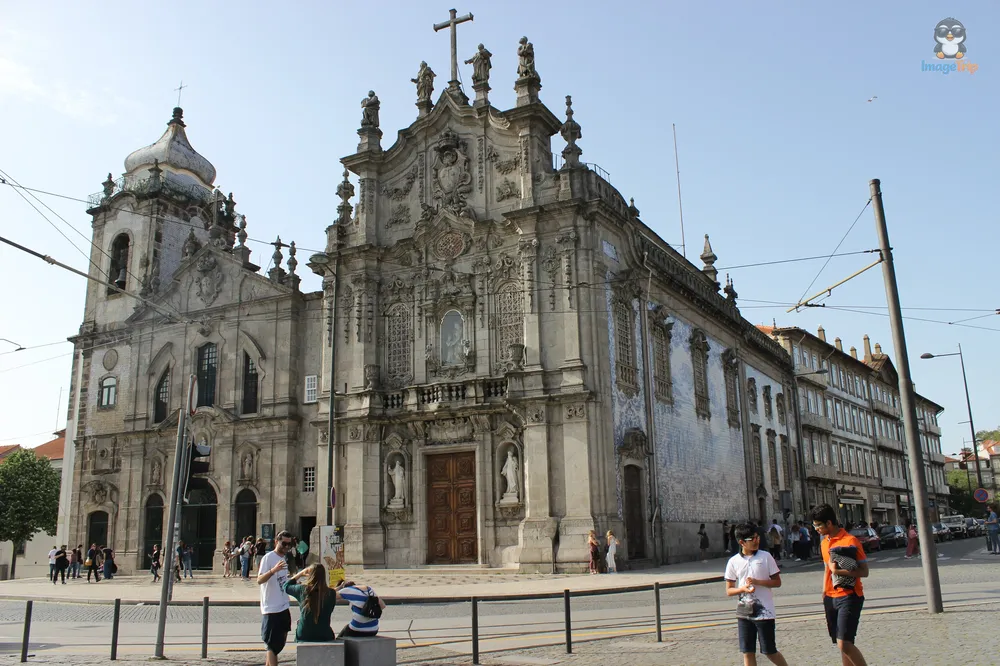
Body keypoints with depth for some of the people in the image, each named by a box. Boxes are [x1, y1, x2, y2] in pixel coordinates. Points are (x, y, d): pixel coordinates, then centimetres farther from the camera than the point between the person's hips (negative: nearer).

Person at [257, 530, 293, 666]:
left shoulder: (283, 558, 14)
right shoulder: (268, 558, -12)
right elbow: (259, 580, -26)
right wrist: (273, 570, -41)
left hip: (284, 608, 9)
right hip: (271, 609, -9)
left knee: (279, 643, 15)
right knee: (273, 645, -5)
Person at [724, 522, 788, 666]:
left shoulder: (766, 556, -2)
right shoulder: (733, 561, 0)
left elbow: (777, 582, 0)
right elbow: (729, 590, 4)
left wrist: (758, 582, -16)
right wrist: (742, 589, -17)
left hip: (764, 612, -2)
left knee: (769, 651, 4)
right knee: (748, 653, 6)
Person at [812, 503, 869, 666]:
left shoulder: (850, 541, -12)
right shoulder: (824, 543, 11)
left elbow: (864, 571, -13)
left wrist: (839, 571, -23)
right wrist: (824, 593, 18)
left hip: (848, 596, -7)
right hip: (831, 598, 7)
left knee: (844, 643, -16)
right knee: (841, 643, 10)